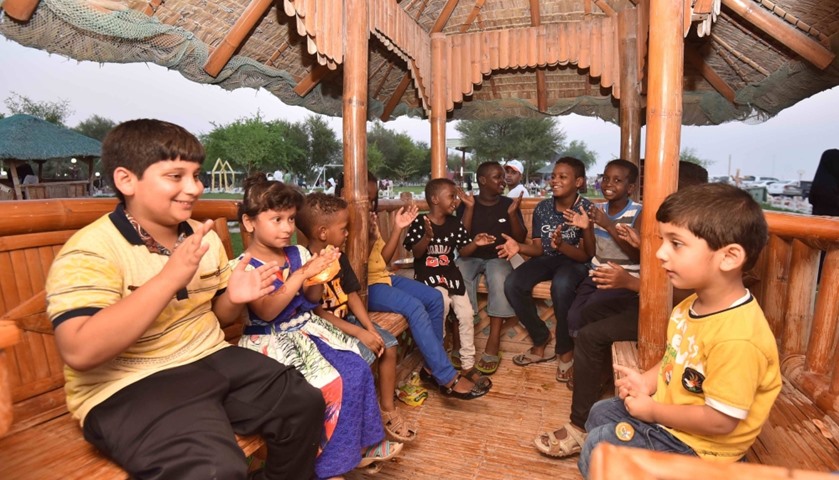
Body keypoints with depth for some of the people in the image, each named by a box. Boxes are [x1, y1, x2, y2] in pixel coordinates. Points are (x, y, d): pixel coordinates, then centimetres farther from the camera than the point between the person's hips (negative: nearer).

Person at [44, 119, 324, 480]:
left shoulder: (205, 238, 7)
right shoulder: (90, 251, -15)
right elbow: (79, 352, -27)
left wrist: (234, 298, -8)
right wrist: (170, 278, -31)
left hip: (211, 359, 7)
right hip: (128, 387, -6)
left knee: (305, 403, 1)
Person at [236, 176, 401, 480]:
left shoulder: (298, 253, 3)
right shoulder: (244, 267, -13)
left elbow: (312, 299, 10)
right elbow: (266, 312, -24)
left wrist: (319, 276, -12)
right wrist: (302, 273, -30)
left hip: (306, 328, 6)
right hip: (273, 340, -6)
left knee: (357, 369, -6)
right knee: (332, 384, -20)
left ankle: (360, 444, 16)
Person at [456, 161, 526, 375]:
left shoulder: (508, 204, 6)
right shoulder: (466, 205, 3)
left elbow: (520, 239, 1)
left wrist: (512, 213, -14)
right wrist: (470, 208, -15)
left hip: (498, 258, 0)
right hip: (470, 257, 0)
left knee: (500, 278, -35)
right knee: (459, 277, -34)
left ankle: (493, 345, -35)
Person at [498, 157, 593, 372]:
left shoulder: (586, 209, -12)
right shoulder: (542, 208, 0)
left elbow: (586, 255, -15)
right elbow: (538, 248, 0)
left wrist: (561, 245, -35)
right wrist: (519, 247, -22)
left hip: (574, 261, -4)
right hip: (545, 259, 5)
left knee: (561, 285, -39)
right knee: (512, 284, -23)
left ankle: (566, 348, -14)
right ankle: (541, 340, -2)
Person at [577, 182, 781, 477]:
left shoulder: (736, 338, -35)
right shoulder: (694, 304, -6)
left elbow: (720, 421, -30)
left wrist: (653, 411, -18)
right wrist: (646, 382, -5)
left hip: (696, 443, -9)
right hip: (668, 409, 9)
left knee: (599, 445, -7)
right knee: (601, 412, 21)